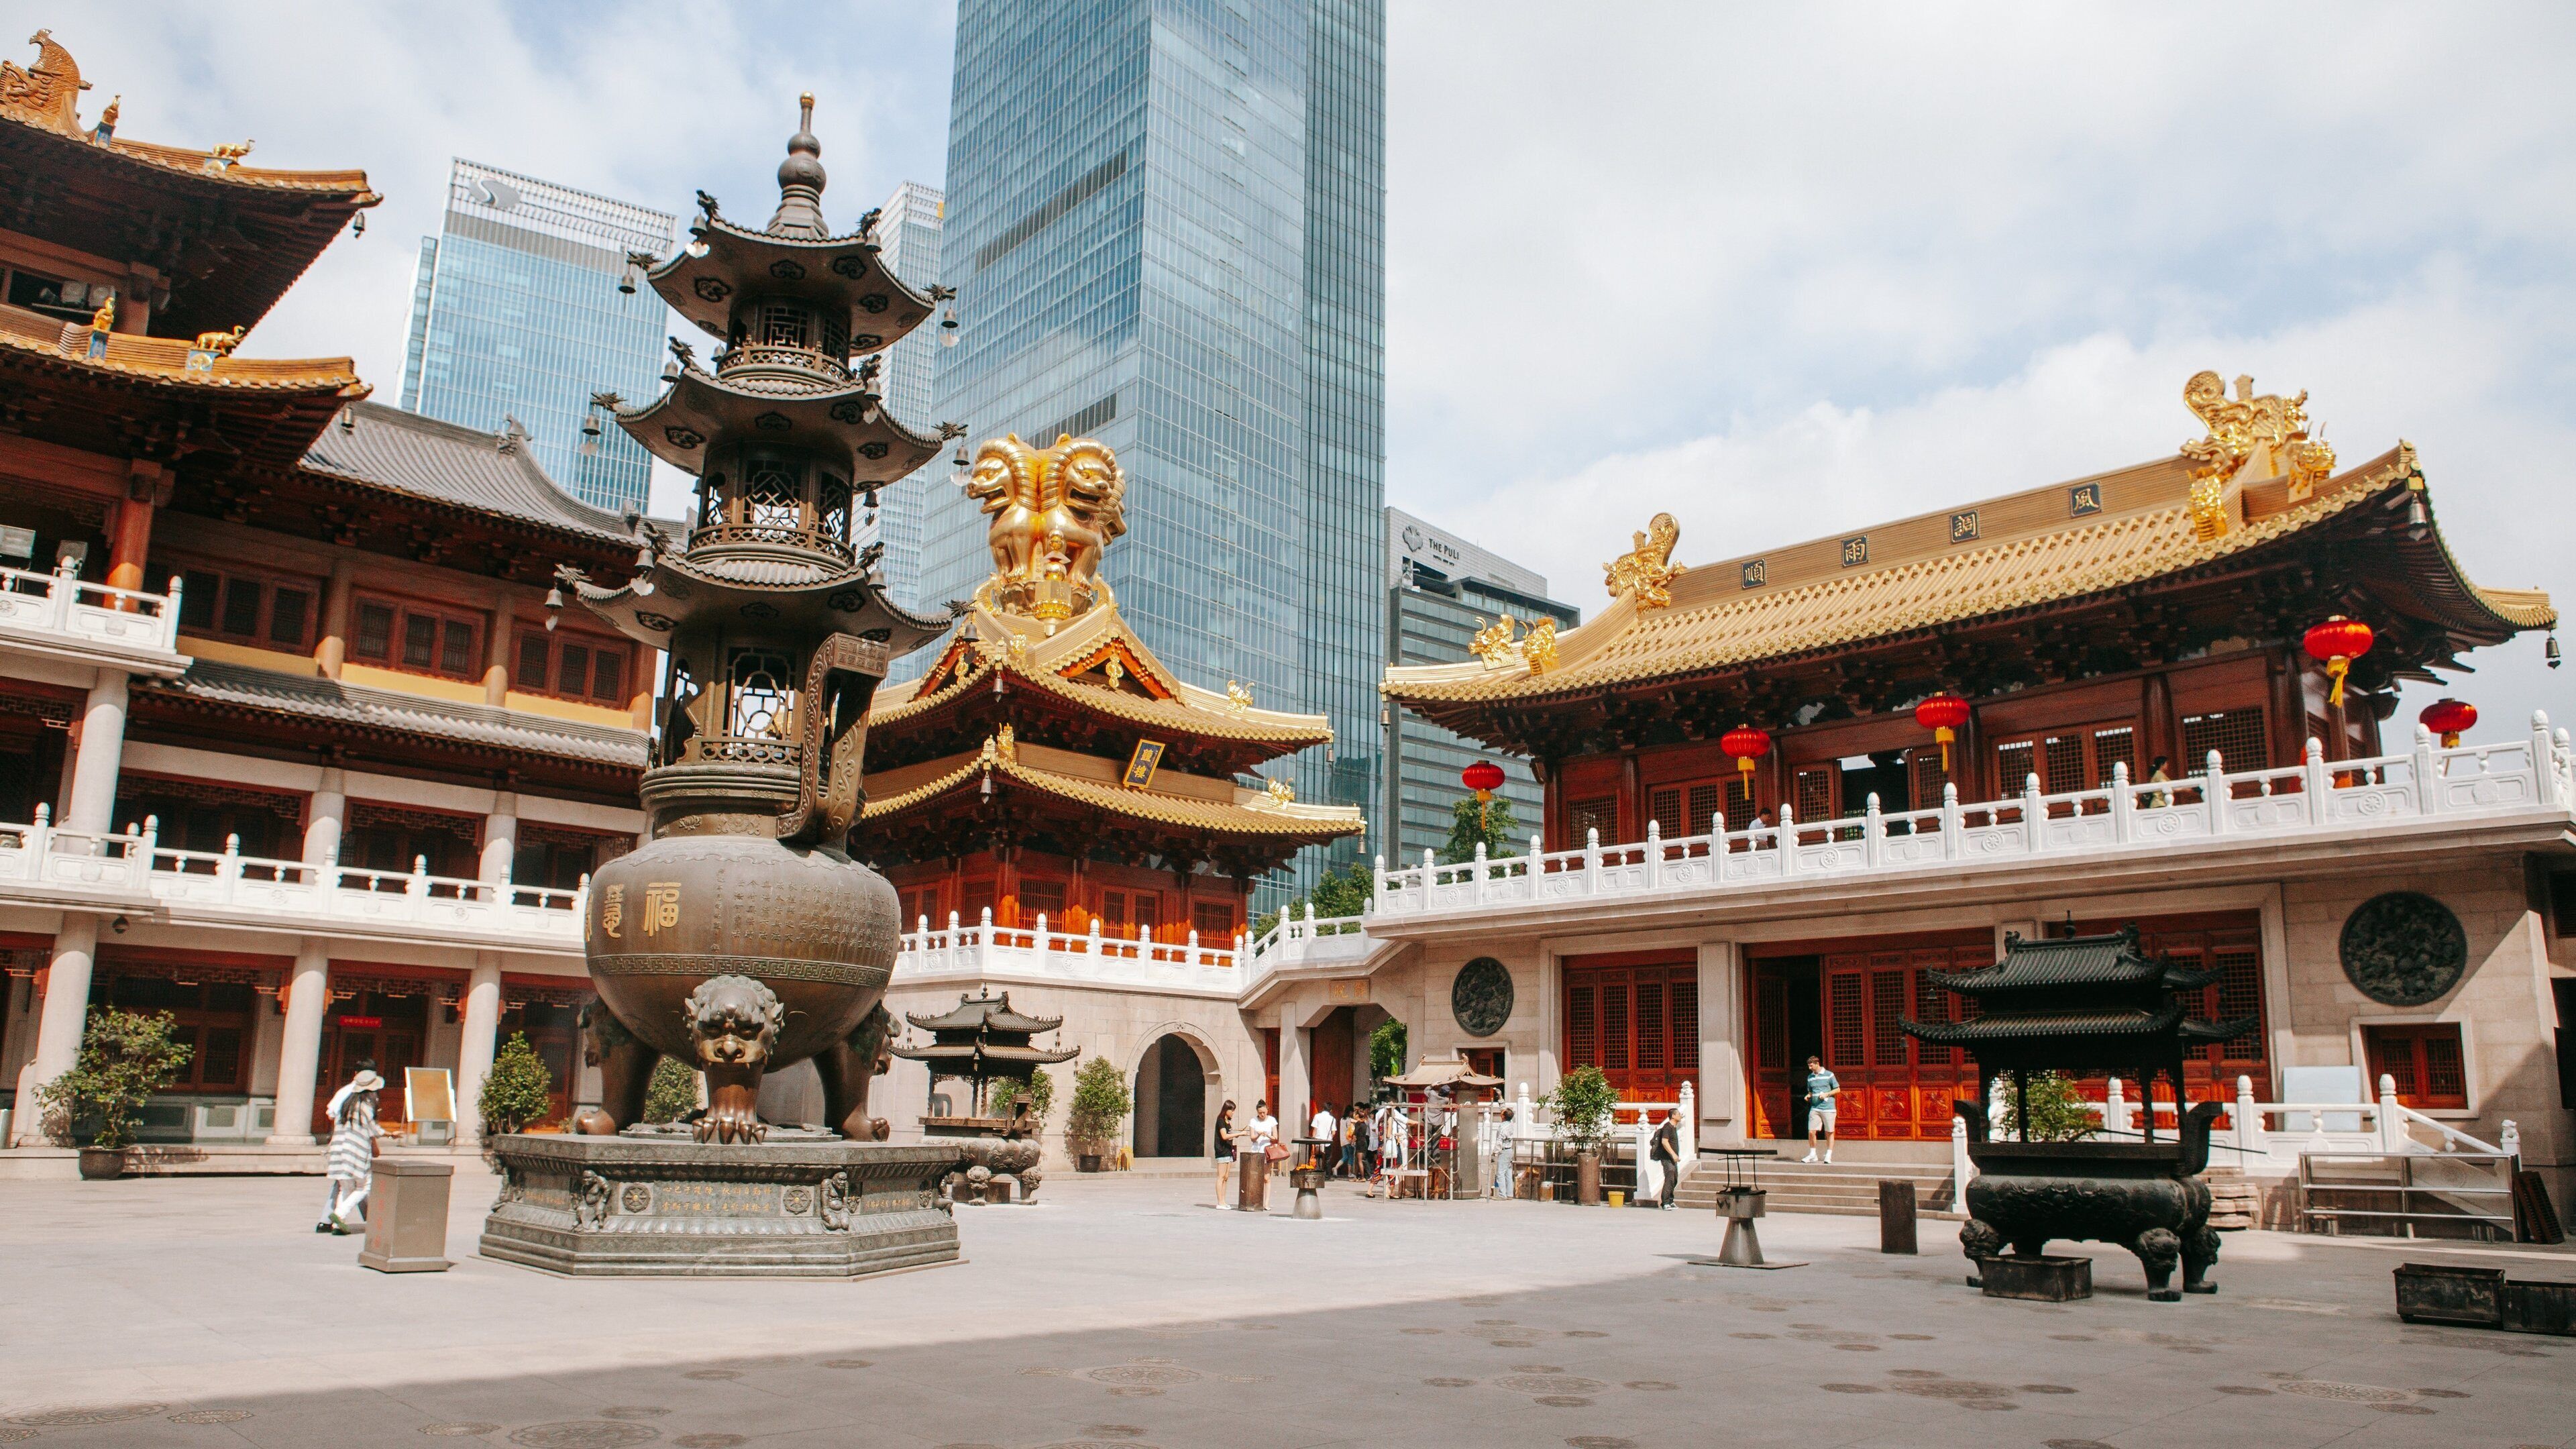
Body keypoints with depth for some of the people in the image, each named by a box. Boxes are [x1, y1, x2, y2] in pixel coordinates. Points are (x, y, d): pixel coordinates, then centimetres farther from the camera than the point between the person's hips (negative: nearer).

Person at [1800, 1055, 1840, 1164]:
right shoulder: (1810, 1077, 12)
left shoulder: (1829, 1075, -1)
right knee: (1811, 1132, -3)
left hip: (1828, 1108, -4)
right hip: (1815, 1108, 4)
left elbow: (1838, 1090, 2)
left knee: (1829, 1133, 3)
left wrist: (1826, 1094, -12)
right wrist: (1809, 1096, 1)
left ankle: (1829, 1155, 13)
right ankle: (1812, 1155, 10)